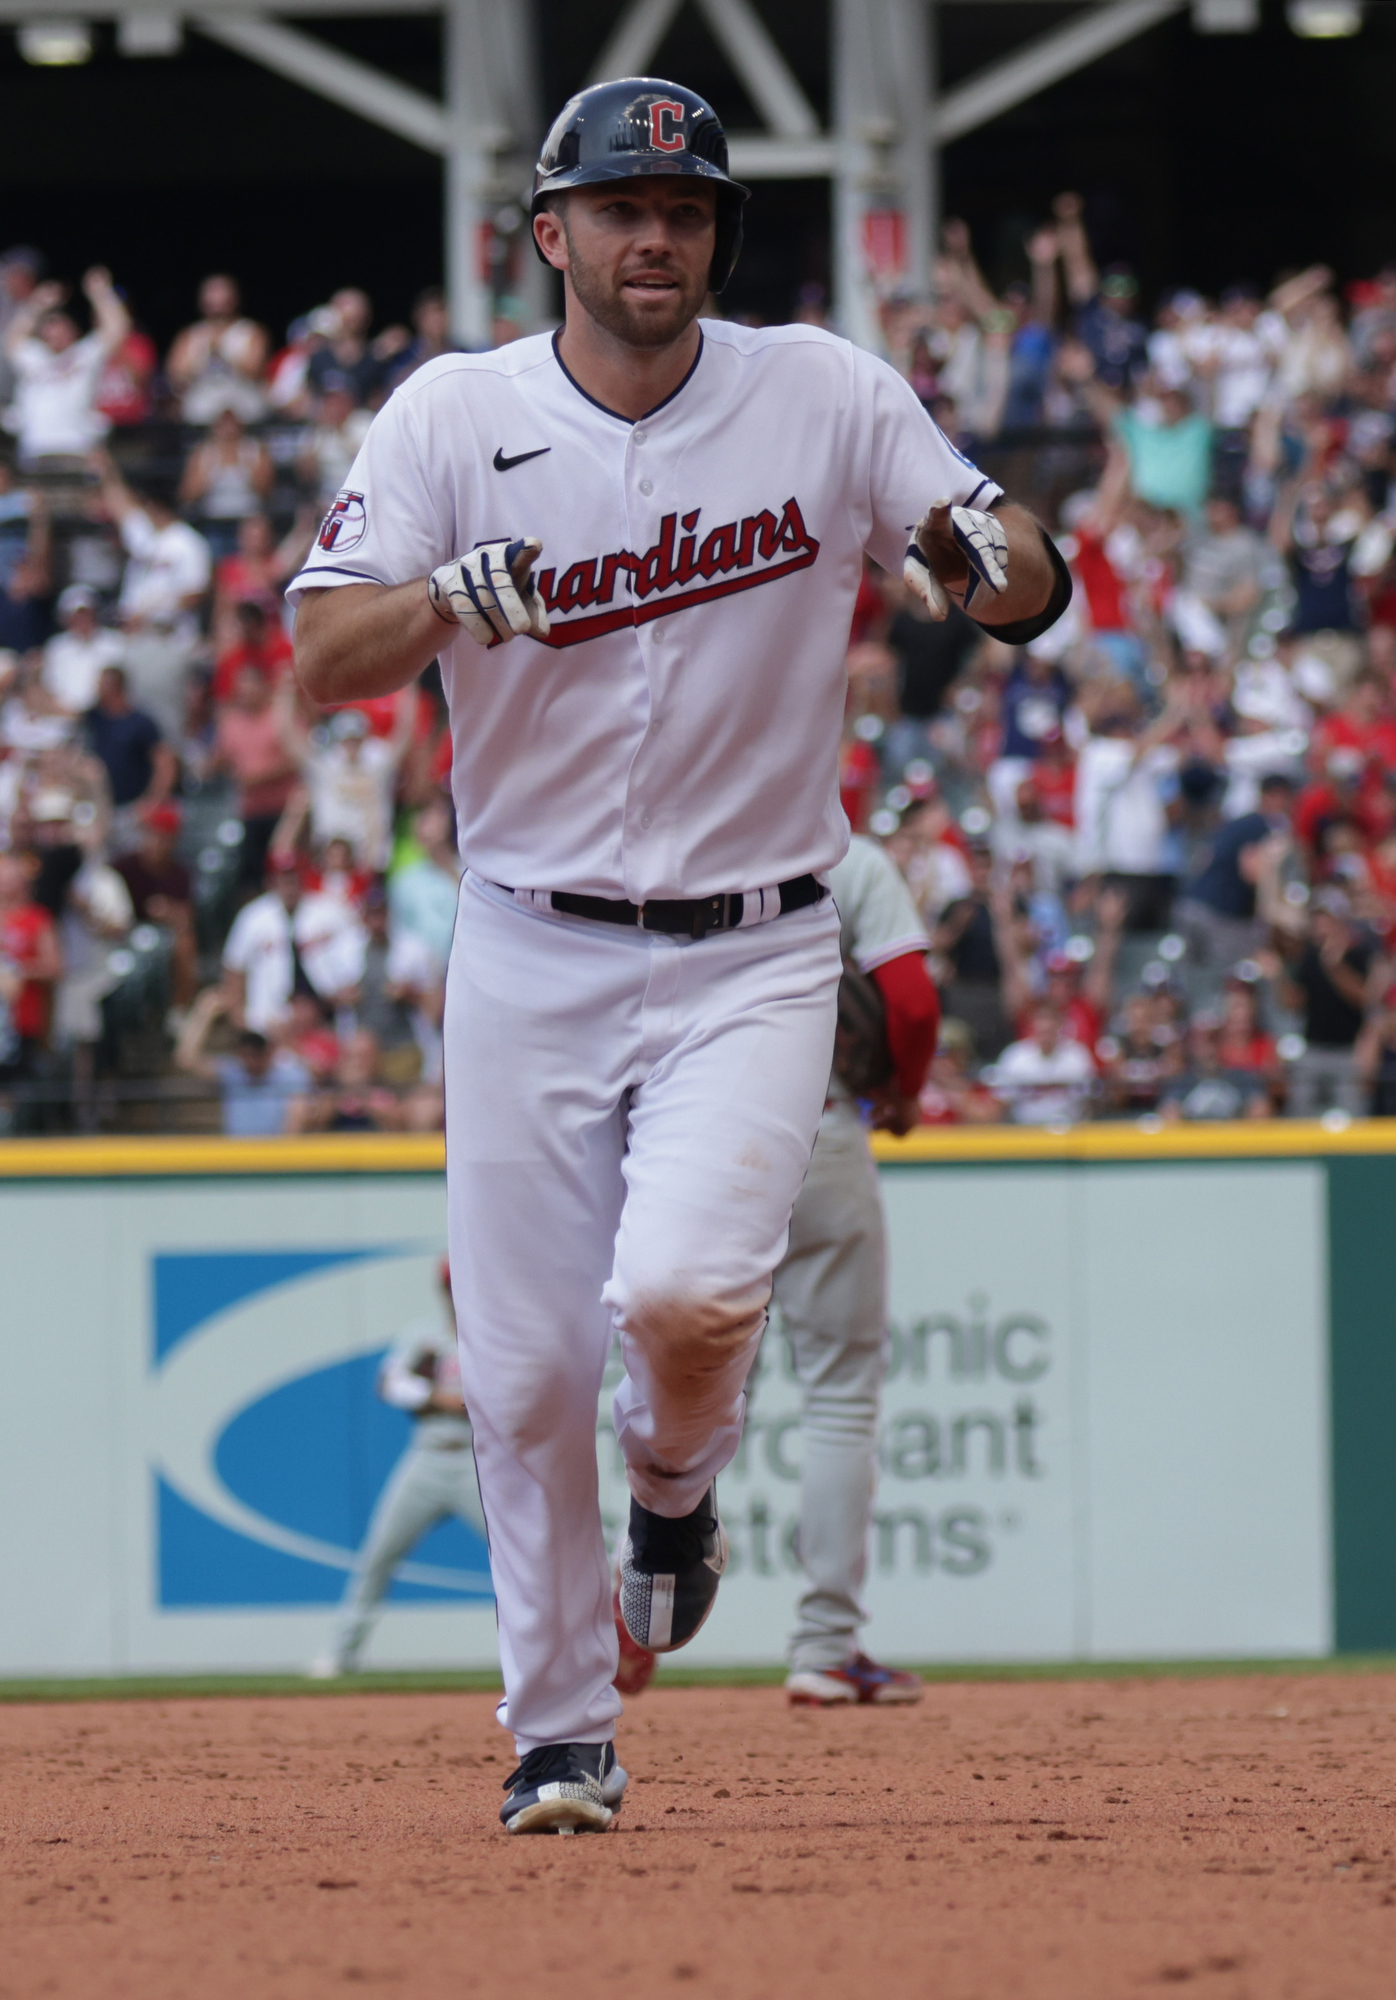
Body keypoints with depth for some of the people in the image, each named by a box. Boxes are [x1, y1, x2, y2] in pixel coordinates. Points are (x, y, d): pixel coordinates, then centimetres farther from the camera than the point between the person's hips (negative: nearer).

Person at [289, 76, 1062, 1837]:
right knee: (526, 1373, 1)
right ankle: (564, 1736, 20)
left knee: (684, 1295, -22)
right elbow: (320, 664, -9)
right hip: (529, 953, 1)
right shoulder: (453, 417, -2)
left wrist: (984, 555, -24)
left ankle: (677, 1483, 14)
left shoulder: (821, 396, -2)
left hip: (751, 962, -1)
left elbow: (1035, 587, 0)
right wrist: (455, 598, -29)